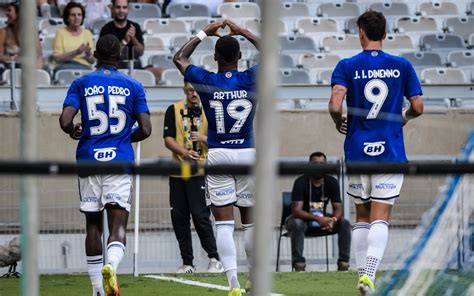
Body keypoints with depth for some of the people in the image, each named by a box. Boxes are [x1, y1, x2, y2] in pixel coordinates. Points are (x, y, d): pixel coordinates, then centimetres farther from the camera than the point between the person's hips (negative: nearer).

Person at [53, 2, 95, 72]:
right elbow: (57, 58, -4)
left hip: (84, 67, 1)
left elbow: (92, 60, 12)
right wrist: (76, 52, -16)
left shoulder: (87, 33, 14)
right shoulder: (61, 32, 6)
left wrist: (88, 53, -11)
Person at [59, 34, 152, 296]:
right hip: (120, 161, -1)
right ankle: (111, 265, -35)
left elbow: (65, 121, -9)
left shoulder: (81, 84, 2)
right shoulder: (133, 86, 3)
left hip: (89, 161, 1)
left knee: (93, 225, 12)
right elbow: (145, 129, -1)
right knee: (118, 224, -4)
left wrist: (74, 132, 14)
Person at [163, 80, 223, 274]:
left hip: (200, 172, -3)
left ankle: (214, 260, -4)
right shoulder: (174, 110, 7)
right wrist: (184, 152, -17)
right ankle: (187, 263, 11)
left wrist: (204, 138, -18)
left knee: (200, 215, -13)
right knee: (178, 217, 4)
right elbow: (168, 139, 0)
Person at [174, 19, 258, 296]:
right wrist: (246, 33, 17)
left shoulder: (206, 81, -6)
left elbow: (180, 58, 15)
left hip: (218, 156, -1)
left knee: (224, 223, -2)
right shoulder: (251, 80, -5)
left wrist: (205, 33, 20)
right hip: (248, 153, 1)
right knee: (250, 220, 13)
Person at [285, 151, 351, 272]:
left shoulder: (331, 182, -8)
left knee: (345, 223, -18)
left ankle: (343, 264, -15)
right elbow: (296, 210, -29)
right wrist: (318, 219, -43)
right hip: (302, 218, -4)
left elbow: (338, 208, -9)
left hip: (322, 219, 4)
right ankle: (298, 265, -32)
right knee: (297, 224, -38)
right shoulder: (301, 183, -21)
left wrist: (333, 219, -35)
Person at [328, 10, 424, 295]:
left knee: (362, 216, 14)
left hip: (357, 150, 1)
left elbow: (335, 105, -14)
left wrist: (340, 123, 7)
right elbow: (418, 107, 1)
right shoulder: (402, 66, 1)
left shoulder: (347, 66, -2)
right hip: (390, 151, -1)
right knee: (380, 218, -5)